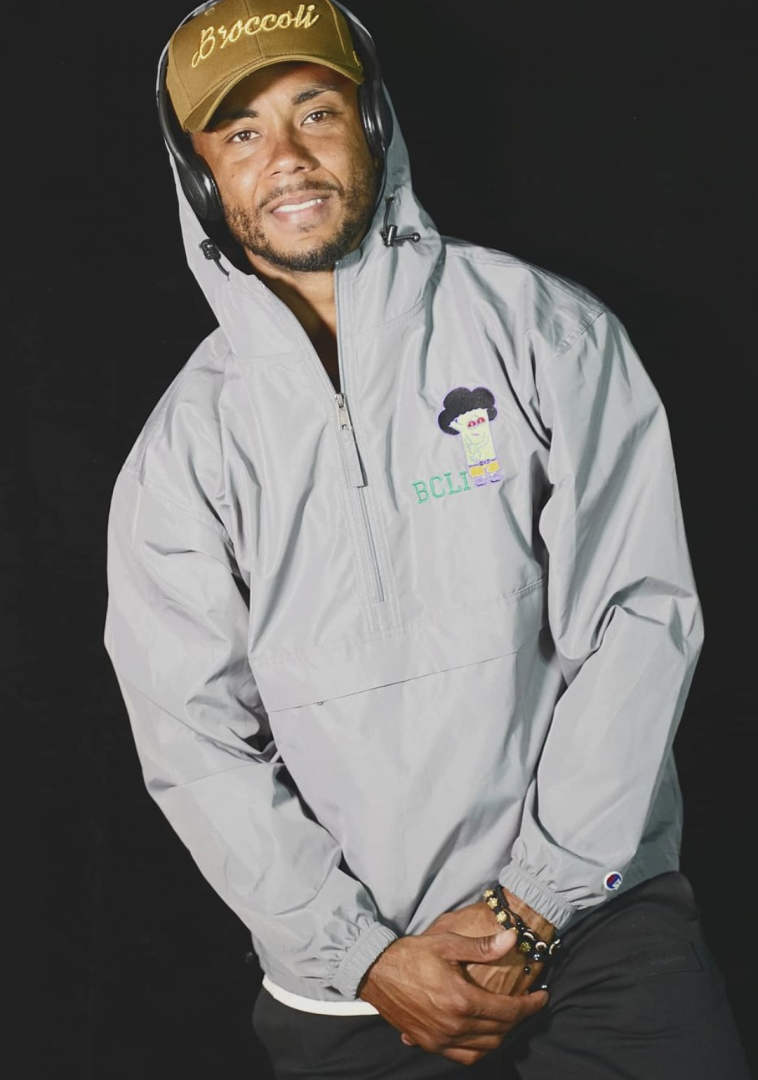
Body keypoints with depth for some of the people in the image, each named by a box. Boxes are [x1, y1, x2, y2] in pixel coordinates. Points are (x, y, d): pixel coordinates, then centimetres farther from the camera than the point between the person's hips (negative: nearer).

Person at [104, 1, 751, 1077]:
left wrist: (530, 906, -10)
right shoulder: (180, 456, 2)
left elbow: (641, 612, -7)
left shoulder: (543, 330, -2)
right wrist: (366, 958, -9)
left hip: (592, 911, -1)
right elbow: (193, 743, 0)